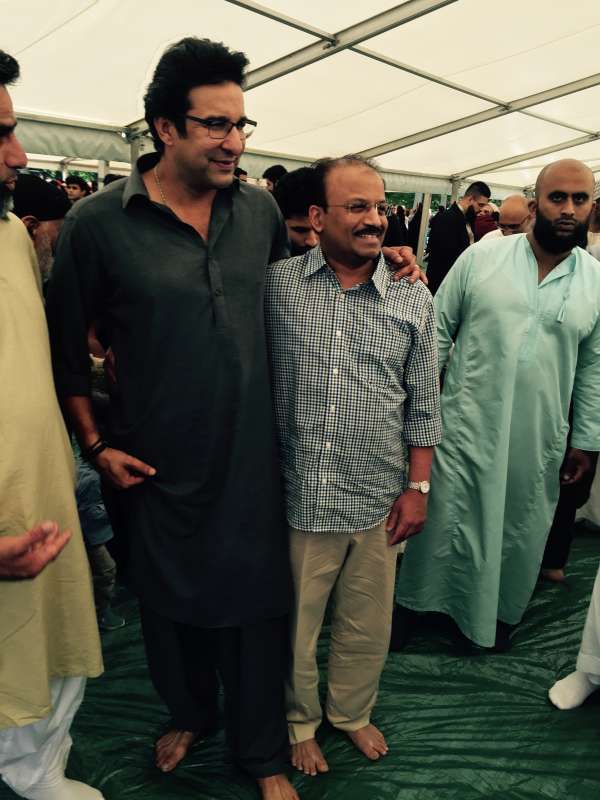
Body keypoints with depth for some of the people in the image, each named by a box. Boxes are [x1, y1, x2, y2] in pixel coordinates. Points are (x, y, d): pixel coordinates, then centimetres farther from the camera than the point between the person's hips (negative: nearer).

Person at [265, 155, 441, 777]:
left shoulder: (413, 300, 0)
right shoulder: (276, 285, -4)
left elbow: (422, 406, 5)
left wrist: (418, 487, 2)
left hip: (379, 500, 2)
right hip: (297, 497, -1)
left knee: (367, 629, 19)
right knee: (295, 628, 16)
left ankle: (352, 713, 48)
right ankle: (300, 722, 44)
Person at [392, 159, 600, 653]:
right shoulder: (481, 257, -4)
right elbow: (439, 329, 0)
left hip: (539, 440, 2)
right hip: (466, 426, -2)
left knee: (521, 531, 17)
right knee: (443, 519, 8)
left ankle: (502, 612, 41)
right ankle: (413, 602, 31)